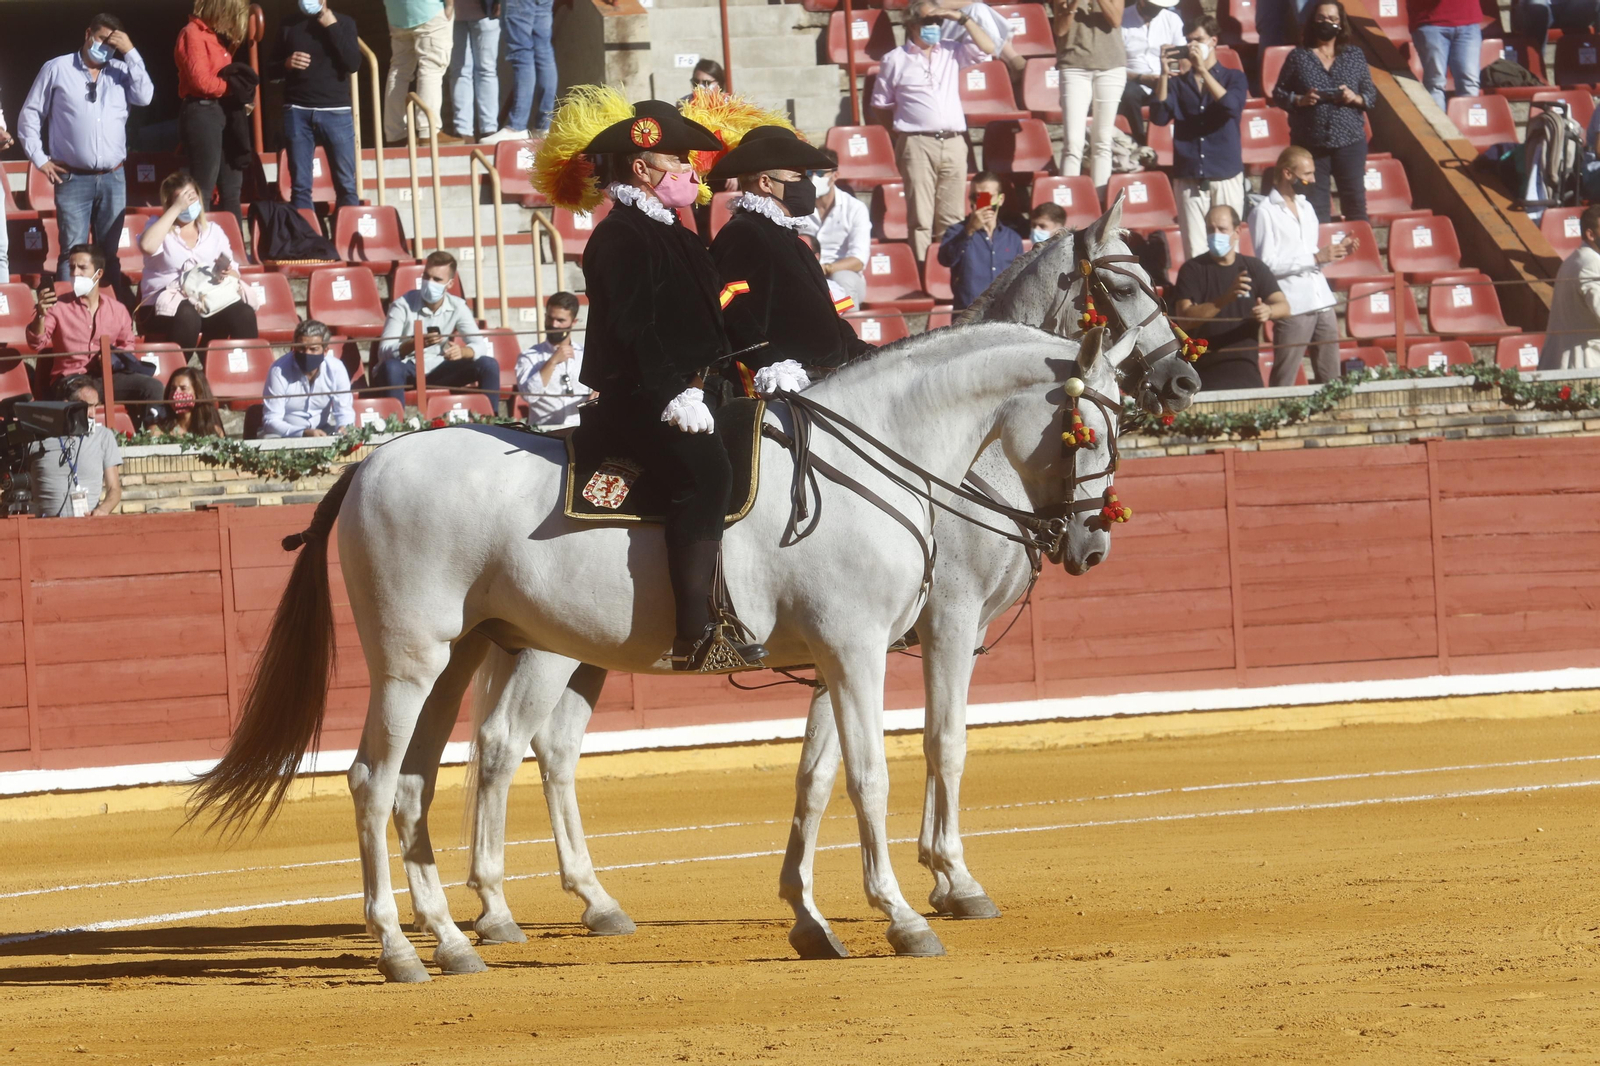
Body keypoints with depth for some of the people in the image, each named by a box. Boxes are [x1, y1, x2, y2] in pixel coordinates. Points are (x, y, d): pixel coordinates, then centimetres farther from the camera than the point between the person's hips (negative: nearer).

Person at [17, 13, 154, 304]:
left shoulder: (122, 71, 9)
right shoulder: (57, 69, 3)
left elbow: (145, 97, -9)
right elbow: (30, 114, 7)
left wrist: (130, 53, -7)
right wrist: (38, 158, -1)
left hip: (113, 179, 3)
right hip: (73, 179, -3)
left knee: (112, 253, 8)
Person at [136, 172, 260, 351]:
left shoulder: (213, 231, 19)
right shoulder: (159, 226, 8)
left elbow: (233, 272, 15)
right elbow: (147, 246, -18)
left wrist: (229, 273, -12)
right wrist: (177, 208, -12)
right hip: (167, 305, -3)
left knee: (244, 313, -29)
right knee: (187, 316, -40)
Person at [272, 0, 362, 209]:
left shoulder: (343, 22, 5)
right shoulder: (289, 24, 9)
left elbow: (353, 64, -8)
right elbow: (270, 66, 13)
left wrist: (332, 25, -10)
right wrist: (286, 64, -9)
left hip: (336, 111, -1)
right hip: (297, 112, 1)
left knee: (346, 185, -2)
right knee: (300, 186, 1)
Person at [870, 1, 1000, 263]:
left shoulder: (952, 52, 14)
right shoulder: (895, 60, 6)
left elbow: (988, 49, 4)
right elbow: (880, 105, 11)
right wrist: (905, 120, 2)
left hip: (954, 143, 3)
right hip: (918, 144, -3)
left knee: (951, 217, 2)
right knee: (920, 218, -6)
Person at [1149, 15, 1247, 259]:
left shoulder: (1233, 78, 8)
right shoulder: (1178, 83, 11)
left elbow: (1232, 106, -13)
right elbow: (1159, 117, -2)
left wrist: (1203, 70, -17)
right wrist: (1164, 74, -10)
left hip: (1226, 177, -1)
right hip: (1189, 179, 1)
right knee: (1194, 252, -4)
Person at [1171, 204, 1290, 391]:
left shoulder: (1254, 268, 9)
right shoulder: (1193, 270, -1)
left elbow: (1283, 306, 1)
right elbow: (1184, 319, -13)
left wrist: (1268, 311, -25)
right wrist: (1226, 299, -27)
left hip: (1247, 372, 3)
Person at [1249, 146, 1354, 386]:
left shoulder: (1306, 208, 19)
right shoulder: (1264, 213, -5)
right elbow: (1267, 265, -13)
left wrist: (1336, 251, 7)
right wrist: (1316, 258, -16)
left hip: (1322, 303, 7)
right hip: (1293, 309, -7)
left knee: (1331, 380, 5)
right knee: (1284, 383, -5)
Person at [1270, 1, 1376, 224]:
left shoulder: (1354, 55, 7)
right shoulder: (1298, 57, 3)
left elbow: (1372, 95, 9)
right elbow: (1278, 94, 5)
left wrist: (1356, 98, -12)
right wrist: (1299, 100, -14)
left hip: (1350, 141, 1)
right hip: (1310, 143, -1)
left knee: (1355, 204, 3)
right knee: (1316, 209, 2)